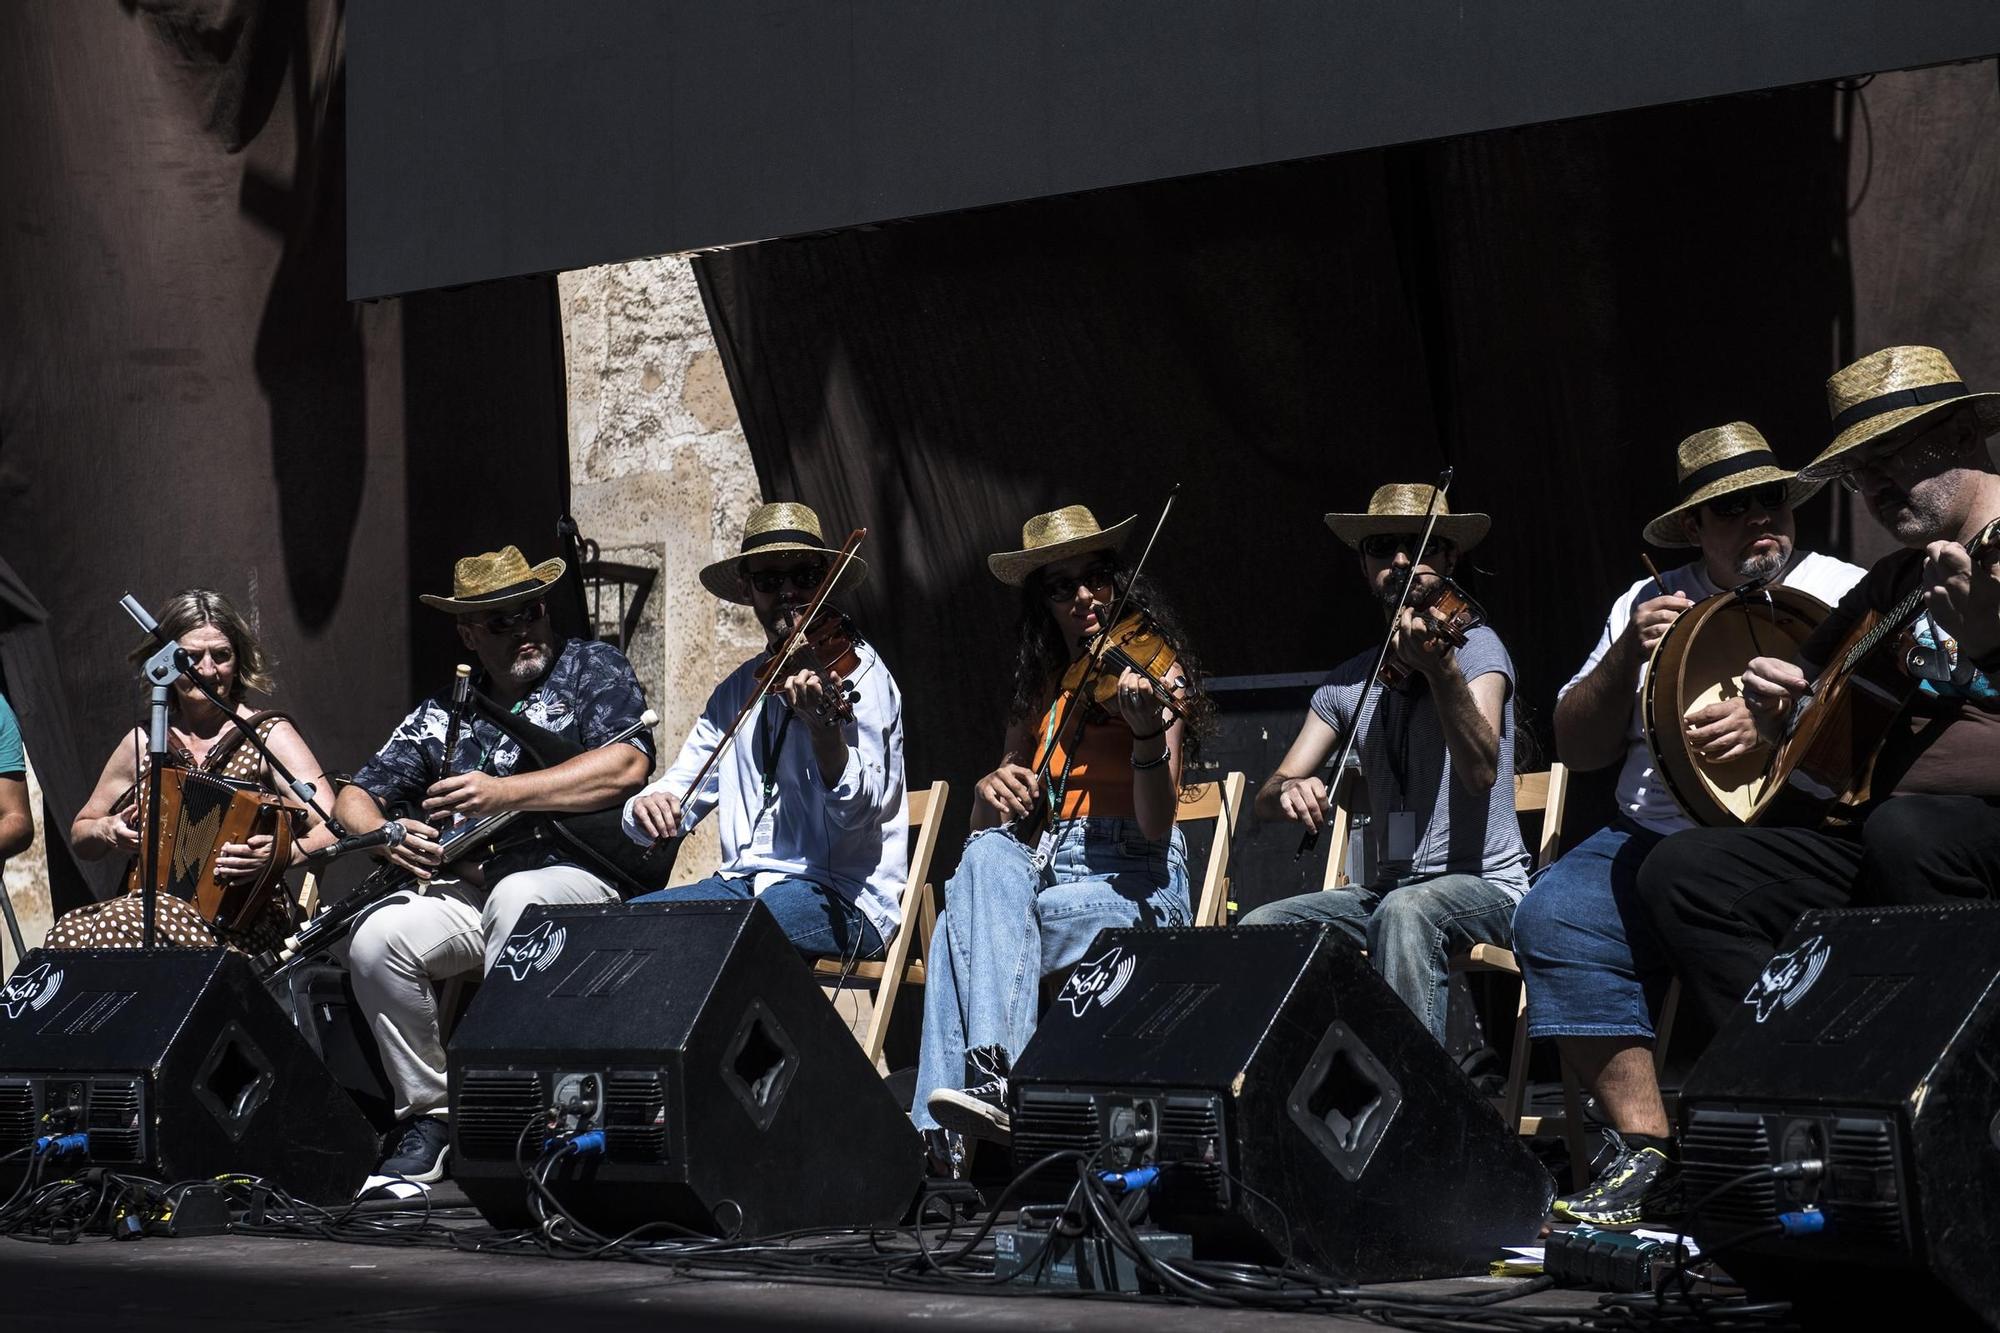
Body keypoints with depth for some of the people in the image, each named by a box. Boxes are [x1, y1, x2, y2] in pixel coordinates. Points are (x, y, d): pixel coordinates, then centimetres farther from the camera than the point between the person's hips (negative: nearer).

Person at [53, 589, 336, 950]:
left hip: (243, 927, -4)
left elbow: (334, 832, -10)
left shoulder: (270, 736, 2)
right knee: (68, 934, -31)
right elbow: (79, 836, 26)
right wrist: (108, 831, 2)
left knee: (123, 922, -34)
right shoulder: (142, 743, 14)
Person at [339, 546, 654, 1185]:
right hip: (468, 888, 4)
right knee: (376, 939, -24)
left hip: (575, 875, -4)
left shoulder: (591, 667, 8)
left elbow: (626, 766, -11)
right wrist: (387, 837, -4)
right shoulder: (445, 713, 20)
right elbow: (355, 797, 22)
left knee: (516, 898, -39)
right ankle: (428, 1114, -9)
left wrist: (501, 794, -15)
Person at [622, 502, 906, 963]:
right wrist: (648, 808, -9)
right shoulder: (736, 691, 16)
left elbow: (857, 811, -16)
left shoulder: (857, 671, -4)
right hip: (744, 884, 7)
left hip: (843, 895, -7)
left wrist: (823, 729, -36)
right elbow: (682, 791, 16)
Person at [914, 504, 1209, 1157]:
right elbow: (987, 826, 15)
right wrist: (990, 790, -10)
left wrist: (1149, 733, -30)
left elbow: (1156, 826, -11)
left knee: (966, 927, -32)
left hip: (1130, 883, -4)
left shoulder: (1153, 674, 2)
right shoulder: (1039, 691, 19)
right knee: (988, 854, -33)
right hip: (1042, 866, 4)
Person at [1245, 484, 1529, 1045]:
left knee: (1406, 911, -37)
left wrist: (1441, 668, -39)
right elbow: (1267, 799, 8)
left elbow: (1481, 772, -22)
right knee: (1262, 927, -19)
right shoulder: (1349, 682, 13)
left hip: (1483, 885, -5)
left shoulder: (1475, 645, -4)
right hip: (1383, 888, 5)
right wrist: (1289, 790, -18)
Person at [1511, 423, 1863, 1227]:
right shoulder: (1648, 605, 18)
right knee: (1553, 917, -24)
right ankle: (1646, 1154, -24)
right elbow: (1575, 749, 14)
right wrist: (1627, 657, -3)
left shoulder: (1847, 595, 8)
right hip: (1651, 841, 4)